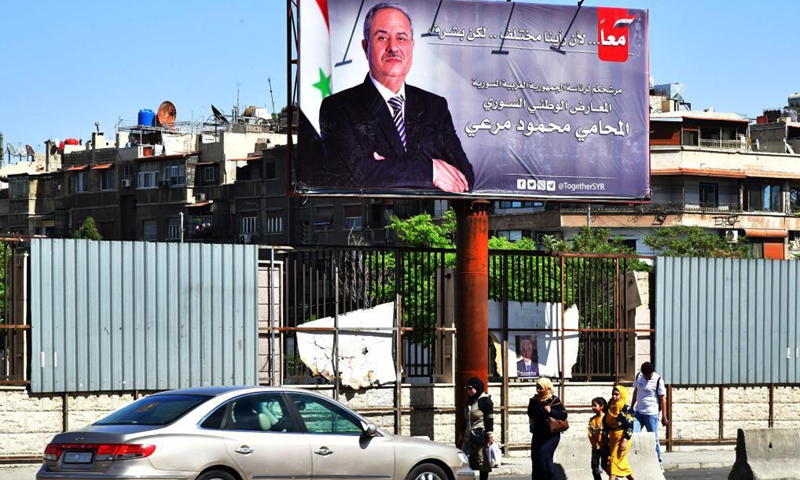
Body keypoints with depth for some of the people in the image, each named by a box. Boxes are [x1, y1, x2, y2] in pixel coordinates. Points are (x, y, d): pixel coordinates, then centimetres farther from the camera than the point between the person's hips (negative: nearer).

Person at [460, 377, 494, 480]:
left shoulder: (485, 401, -7)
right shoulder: (470, 401, 17)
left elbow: (489, 419, -13)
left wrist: (490, 434, -19)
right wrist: (462, 434, 23)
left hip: (481, 436, -8)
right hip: (469, 436, 8)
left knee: (483, 463, -2)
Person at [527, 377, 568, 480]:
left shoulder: (554, 400, -10)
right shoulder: (535, 400, 6)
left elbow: (564, 414, -12)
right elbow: (531, 414, 14)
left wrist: (550, 411, -26)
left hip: (551, 434, -7)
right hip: (538, 434, 7)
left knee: (544, 455, -20)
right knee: (535, 457, 8)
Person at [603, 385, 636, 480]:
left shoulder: (626, 409, -12)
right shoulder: (611, 407, 8)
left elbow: (630, 426, -15)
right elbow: (606, 423, 15)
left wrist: (625, 441, -20)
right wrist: (605, 436, 13)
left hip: (622, 438, -8)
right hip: (613, 438, 8)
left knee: (614, 460, -12)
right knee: (622, 463, 14)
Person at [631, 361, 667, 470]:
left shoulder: (658, 380, -11)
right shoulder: (638, 376, 4)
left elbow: (663, 399, -8)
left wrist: (664, 416, -8)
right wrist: (632, 407, 21)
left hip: (651, 414, -5)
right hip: (638, 412, 5)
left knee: (654, 439, 0)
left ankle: (659, 464, 11)